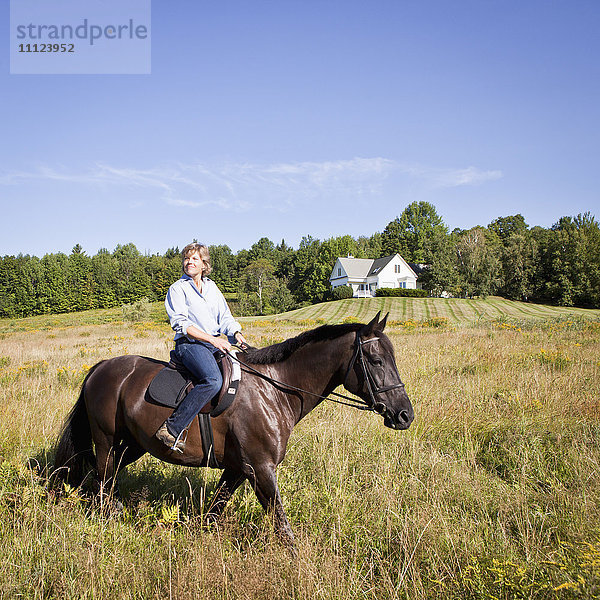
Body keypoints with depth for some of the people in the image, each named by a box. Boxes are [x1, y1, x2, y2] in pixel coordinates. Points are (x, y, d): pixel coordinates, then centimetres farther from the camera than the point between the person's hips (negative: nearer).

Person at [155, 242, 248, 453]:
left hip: (216, 343, 7)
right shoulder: (178, 289, 2)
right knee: (213, 380, -33)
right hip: (189, 344, -7)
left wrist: (237, 334, -4)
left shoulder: (212, 287, 20)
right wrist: (212, 339, -18)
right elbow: (180, 323, -9)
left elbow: (225, 317, 17)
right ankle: (172, 428, -29)